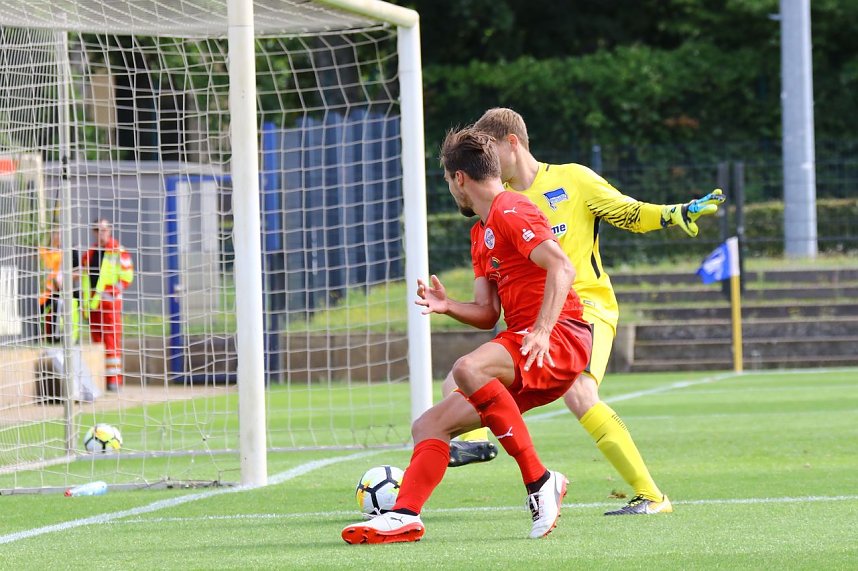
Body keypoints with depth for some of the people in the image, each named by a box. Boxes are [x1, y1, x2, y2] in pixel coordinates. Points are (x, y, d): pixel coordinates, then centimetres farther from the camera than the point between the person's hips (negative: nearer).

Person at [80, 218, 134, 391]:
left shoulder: (119, 252, -1)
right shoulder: (89, 254, 17)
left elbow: (126, 277, -6)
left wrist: (109, 293, -13)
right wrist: (85, 302, 14)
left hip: (110, 303, -6)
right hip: (92, 304, 6)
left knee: (112, 340, -9)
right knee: (96, 341, 6)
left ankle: (114, 379, -11)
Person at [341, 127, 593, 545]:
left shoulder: (511, 213, -6)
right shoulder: (481, 233, 24)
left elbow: (562, 268, -20)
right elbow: (487, 314, 20)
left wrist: (542, 331, -30)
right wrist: (447, 306, 0)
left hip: (559, 338, -10)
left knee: (467, 369, -35)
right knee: (430, 425, 4)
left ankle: (540, 482, -29)